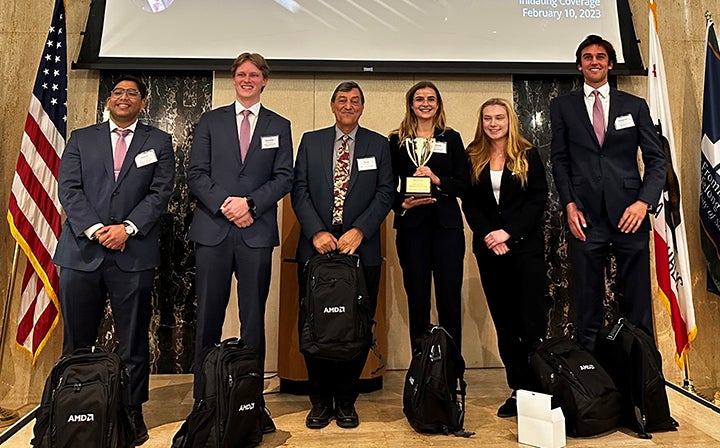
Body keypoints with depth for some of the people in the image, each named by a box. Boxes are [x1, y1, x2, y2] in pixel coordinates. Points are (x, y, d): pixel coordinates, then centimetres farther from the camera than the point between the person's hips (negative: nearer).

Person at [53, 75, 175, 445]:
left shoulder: (159, 142, 11)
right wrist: (95, 229, -10)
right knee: (76, 341, 8)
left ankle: (133, 412, 17)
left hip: (133, 252, -1)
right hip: (82, 251, 2)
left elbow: (161, 191, 1)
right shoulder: (81, 139, 16)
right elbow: (68, 188, 4)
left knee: (133, 341, 5)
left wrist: (127, 227, -11)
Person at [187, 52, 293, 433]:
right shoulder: (210, 120, 13)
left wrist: (250, 203, -11)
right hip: (212, 230, 0)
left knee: (254, 319, 4)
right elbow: (195, 172, 4)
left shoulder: (279, 126, 13)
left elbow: (284, 177, 4)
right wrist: (224, 204, -11)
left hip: (257, 232, 0)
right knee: (208, 318, 4)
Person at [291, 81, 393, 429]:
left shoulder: (378, 144, 10)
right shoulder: (311, 141, 11)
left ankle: (346, 402, 21)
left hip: (362, 250, 0)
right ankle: (320, 402, 21)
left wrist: (359, 230, -12)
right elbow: (299, 190, 4)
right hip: (316, 248, 1)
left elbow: (385, 193, 2)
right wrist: (316, 232, -10)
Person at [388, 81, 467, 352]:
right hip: (411, 224, 0)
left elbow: (464, 183, 5)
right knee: (417, 298, 3)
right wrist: (402, 203, -11)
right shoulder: (397, 141, 10)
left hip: (446, 224, 0)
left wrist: (437, 179, -11)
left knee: (450, 296, -1)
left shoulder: (451, 138, 11)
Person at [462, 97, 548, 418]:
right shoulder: (472, 158, 9)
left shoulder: (528, 155, 4)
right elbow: (469, 203, 6)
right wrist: (488, 235, -9)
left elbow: (539, 198, -3)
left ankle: (537, 388, 7)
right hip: (488, 247, 3)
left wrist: (508, 232, -12)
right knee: (503, 322, 7)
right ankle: (517, 390, 16)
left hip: (525, 245, -2)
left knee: (532, 320, -4)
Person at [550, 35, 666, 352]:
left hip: (629, 213, 1)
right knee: (587, 305, 6)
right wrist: (569, 204, -4)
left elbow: (656, 159, 8)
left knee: (638, 304, 6)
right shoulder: (562, 106, 10)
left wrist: (644, 201, -8)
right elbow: (559, 159, 7)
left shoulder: (635, 106, 12)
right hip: (586, 216, -1)